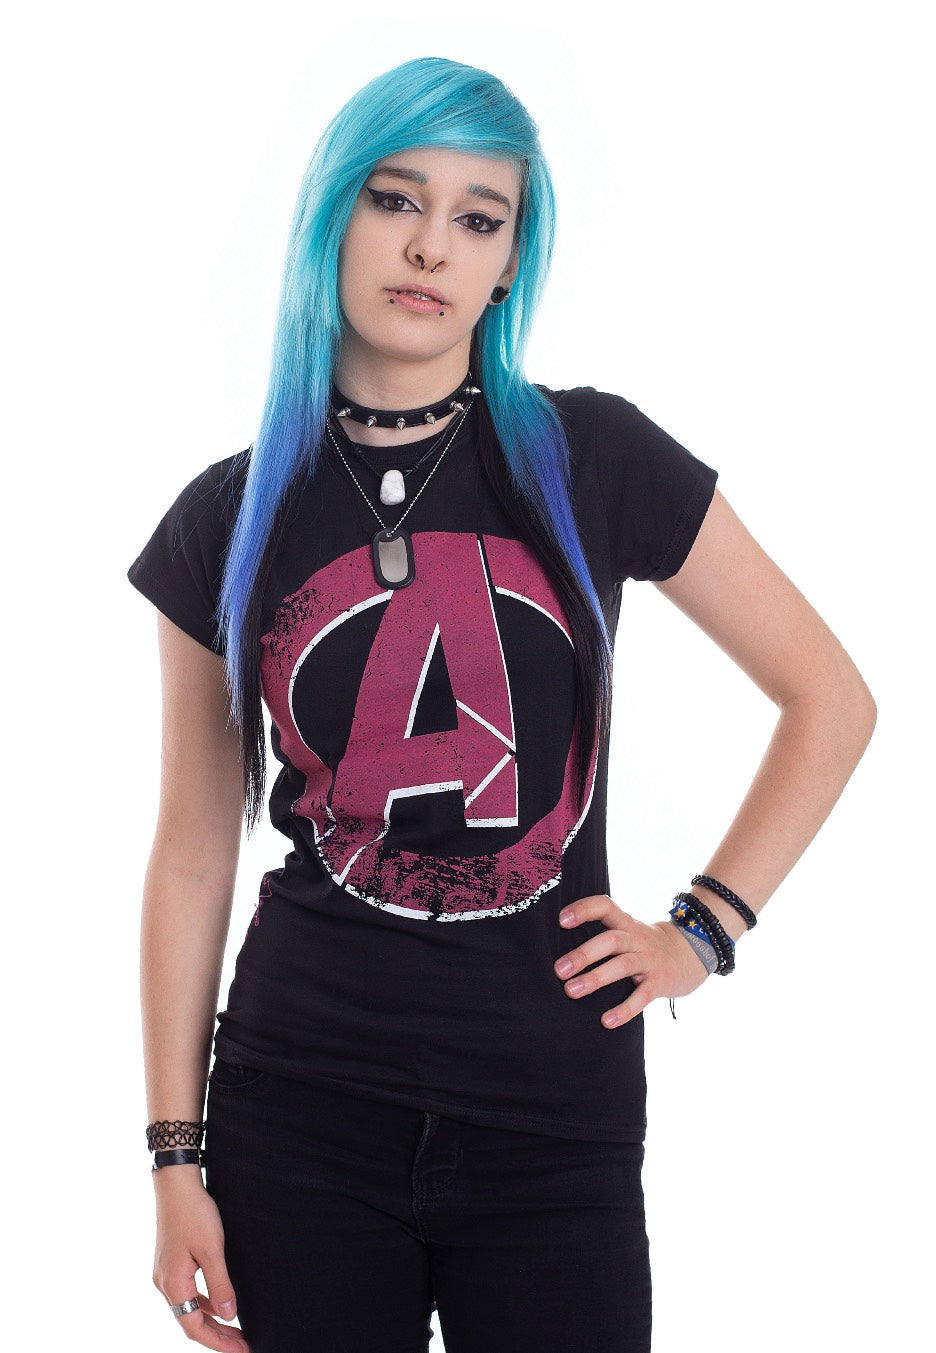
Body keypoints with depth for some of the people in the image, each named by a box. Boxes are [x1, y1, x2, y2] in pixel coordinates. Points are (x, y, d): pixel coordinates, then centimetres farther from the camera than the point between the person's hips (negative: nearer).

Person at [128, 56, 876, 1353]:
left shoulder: (591, 460, -2)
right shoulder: (229, 519, 2)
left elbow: (830, 699, 5)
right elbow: (193, 856, 5)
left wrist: (704, 928, -1)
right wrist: (177, 1156, 3)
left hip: (558, 1113, -1)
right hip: (301, 1111, 1)